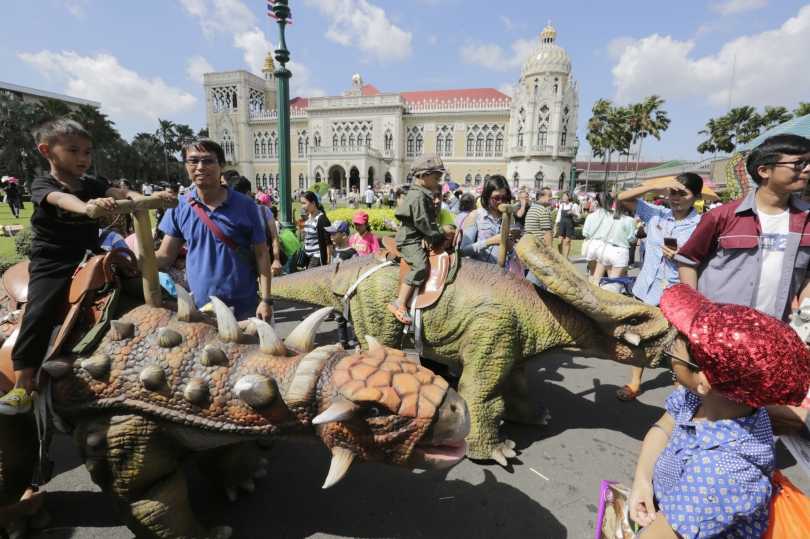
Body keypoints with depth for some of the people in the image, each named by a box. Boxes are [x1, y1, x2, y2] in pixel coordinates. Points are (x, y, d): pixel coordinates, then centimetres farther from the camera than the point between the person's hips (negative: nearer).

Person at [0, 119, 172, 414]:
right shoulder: (42, 184, -3)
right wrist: (87, 206, -52)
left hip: (88, 259, 5)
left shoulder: (92, 185, 10)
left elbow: (119, 192, -10)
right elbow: (61, 199, -28)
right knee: (39, 315, -16)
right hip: (52, 265, -4)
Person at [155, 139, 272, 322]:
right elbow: (165, 255, 2)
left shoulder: (244, 205, -7)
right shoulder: (179, 208, -1)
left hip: (244, 308, -2)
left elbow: (261, 254, -7)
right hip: (199, 308, 2)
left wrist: (266, 300, -13)